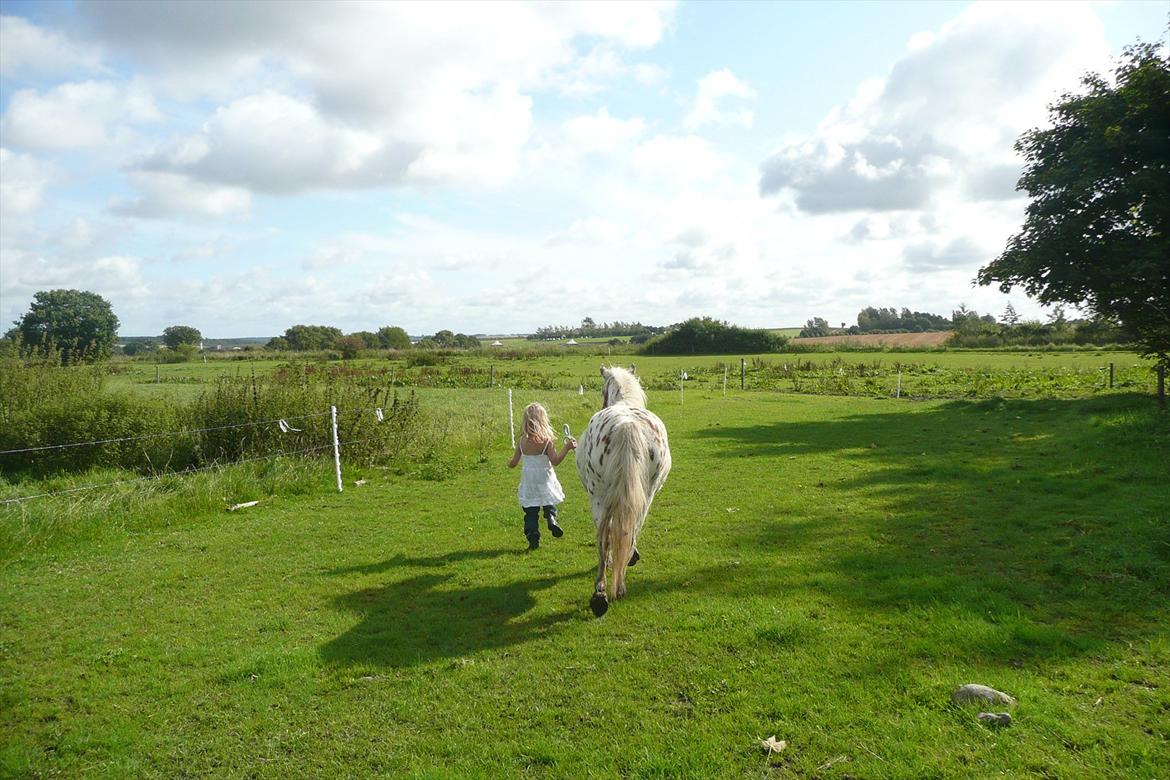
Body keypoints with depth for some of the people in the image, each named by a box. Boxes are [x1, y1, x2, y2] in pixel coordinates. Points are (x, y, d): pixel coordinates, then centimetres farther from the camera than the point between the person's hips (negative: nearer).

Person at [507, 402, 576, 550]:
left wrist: (509, 463, 23)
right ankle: (551, 518, -13)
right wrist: (567, 447, -17)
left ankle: (533, 539, 4)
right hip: (545, 481, -2)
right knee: (549, 504, 16)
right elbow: (555, 461, -19)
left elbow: (513, 463, 0)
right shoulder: (547, 440, -14)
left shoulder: (522, 441, -5)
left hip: (528, 481, 2)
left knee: (531, 512, 9)